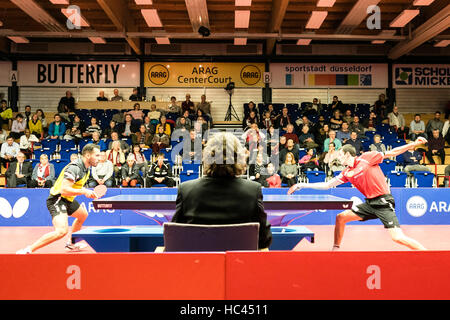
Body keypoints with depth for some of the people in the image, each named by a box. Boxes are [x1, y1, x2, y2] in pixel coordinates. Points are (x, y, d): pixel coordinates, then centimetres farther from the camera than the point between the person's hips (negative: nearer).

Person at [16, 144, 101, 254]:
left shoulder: (85, 168, 8)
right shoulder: (74, 168, -23)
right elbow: (64, 189, -30)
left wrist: (89, 193, 6)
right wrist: (84, 192, -25)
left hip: (67, 200, 11)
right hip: (57, 200, -11)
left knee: (83, 214, 31)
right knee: (62, 231, -28)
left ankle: (70, 243, 45)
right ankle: (28, 250, -23)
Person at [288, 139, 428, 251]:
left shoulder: (366, 158, -6)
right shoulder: (346, 173, 10)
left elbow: (391, 153, -2)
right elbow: (327, 185, 13)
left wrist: (414, 144, -9)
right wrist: (302, 185, 11)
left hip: (383, 201, -7)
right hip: (369, 203, 7)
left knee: (398, 237, -16)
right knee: (340, 217, 4)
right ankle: (336, 248, 18)